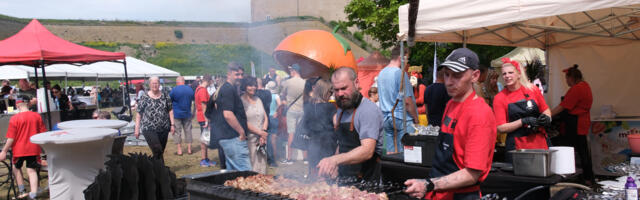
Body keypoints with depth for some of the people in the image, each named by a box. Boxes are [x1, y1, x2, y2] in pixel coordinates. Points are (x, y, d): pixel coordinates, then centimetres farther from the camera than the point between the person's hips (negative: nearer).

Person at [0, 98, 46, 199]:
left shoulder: (14, 118, -11)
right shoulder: (37, 116, -3)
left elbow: (11, 138, -11)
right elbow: (43, 133, 5)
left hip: (19, 149, -2)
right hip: (34, 149, 2)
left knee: (16, 168, 21)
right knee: (32, 170, 6)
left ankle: (22, 192, 20)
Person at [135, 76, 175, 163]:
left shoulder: (165, 96, 8)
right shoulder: (144, 97, 0)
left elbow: (170, 110, 12)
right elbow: (139, 114, 1)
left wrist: (172, 124, 3)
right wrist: (137, 129, -2)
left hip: (164, 129, 4)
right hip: (149, 129, -3)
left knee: (160, 152, 9)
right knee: (157, 151, -15)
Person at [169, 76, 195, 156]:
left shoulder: (174, 90, -12)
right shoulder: (190, 89, 2)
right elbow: (193, 99, 13)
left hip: (177, 114, -4)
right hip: (187, 114, 4)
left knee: (177, 132, 3)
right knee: (188, 131, 11)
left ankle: (179, 150, 4)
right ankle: (189, 149, 13)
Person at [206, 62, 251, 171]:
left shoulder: (222, 89, 18)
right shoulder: (229, 90, -13)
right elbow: (228, 114, -23)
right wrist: (242, 132, -15)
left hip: (226, 137, 11)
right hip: (233, 138, -11)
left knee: (232, 171, 15)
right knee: (245, 172, -12)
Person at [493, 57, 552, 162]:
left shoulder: (532, 89, 5)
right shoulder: (499, 98, -2)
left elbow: (546, 109, 19)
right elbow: (501, 128, -6)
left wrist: (547, 117, -3)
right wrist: (524, 121, -15)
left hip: (540, 141, 2)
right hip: (517, 146, -2)